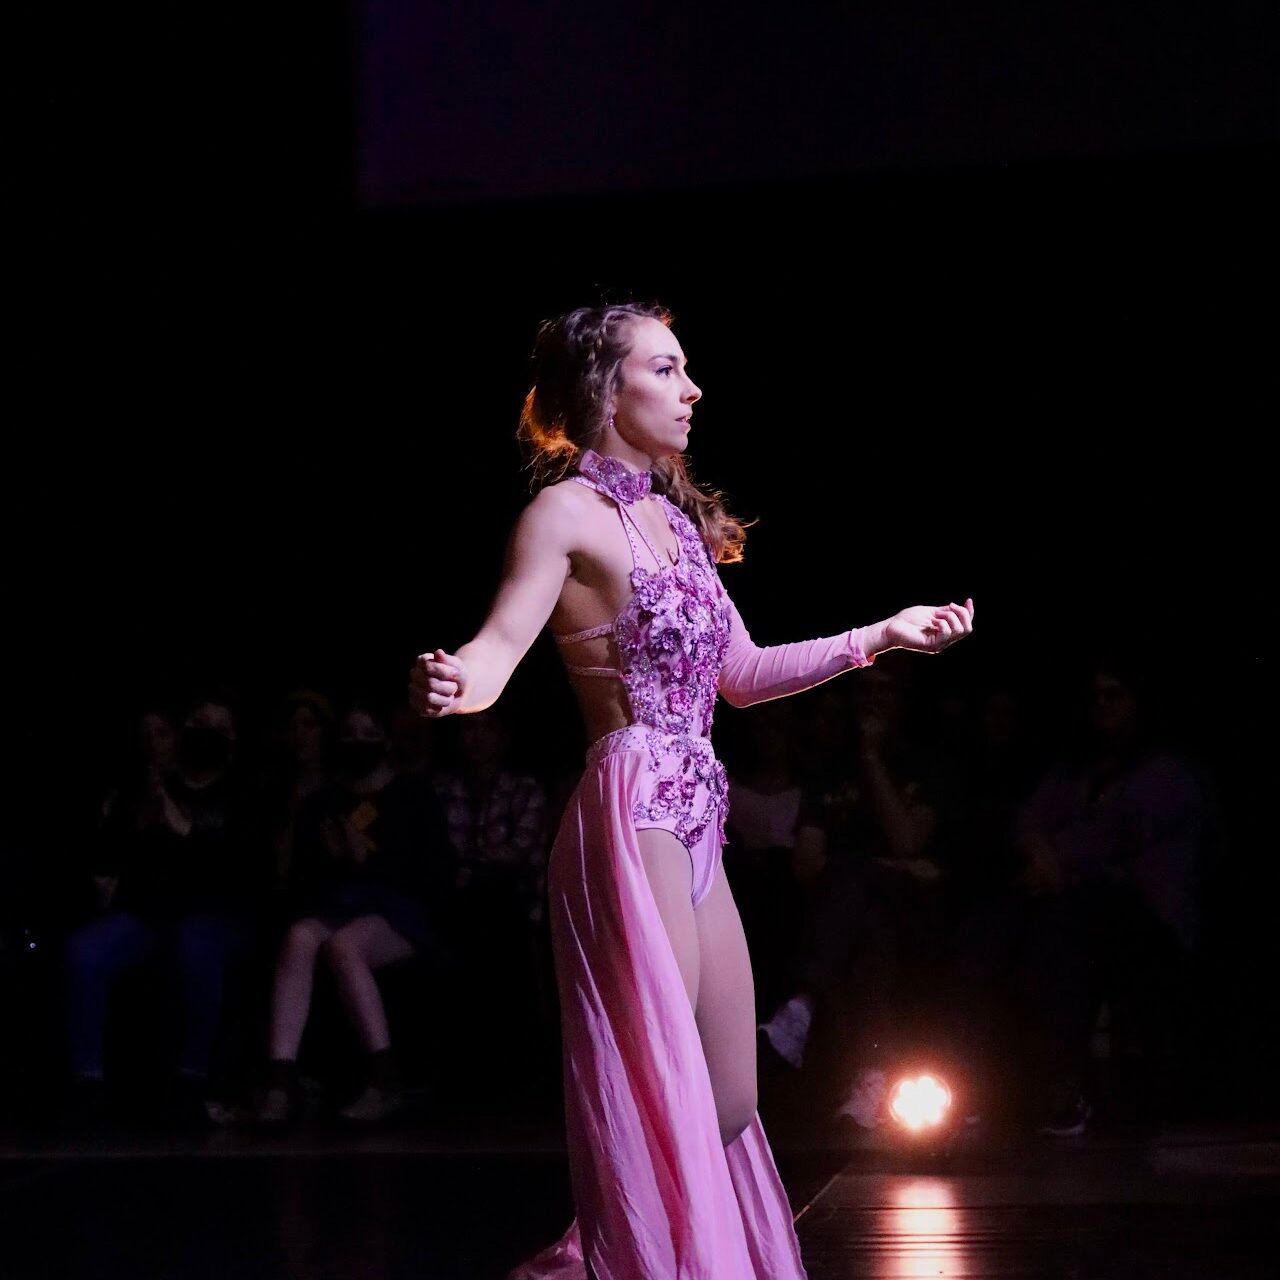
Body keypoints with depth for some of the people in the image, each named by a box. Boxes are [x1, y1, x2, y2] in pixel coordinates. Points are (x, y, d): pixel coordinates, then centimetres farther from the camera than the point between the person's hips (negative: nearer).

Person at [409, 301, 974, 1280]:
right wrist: (456, 684, -42)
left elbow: (741, 674, 22)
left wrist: (887, 635, 24)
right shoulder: (569, 511, -6)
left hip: (694, 825, 9)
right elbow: (500, 645, -19)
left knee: (731, 1106, 10)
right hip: (629, 817, -9)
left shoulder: (675, 518, 18)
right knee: (658, 1101, -7)